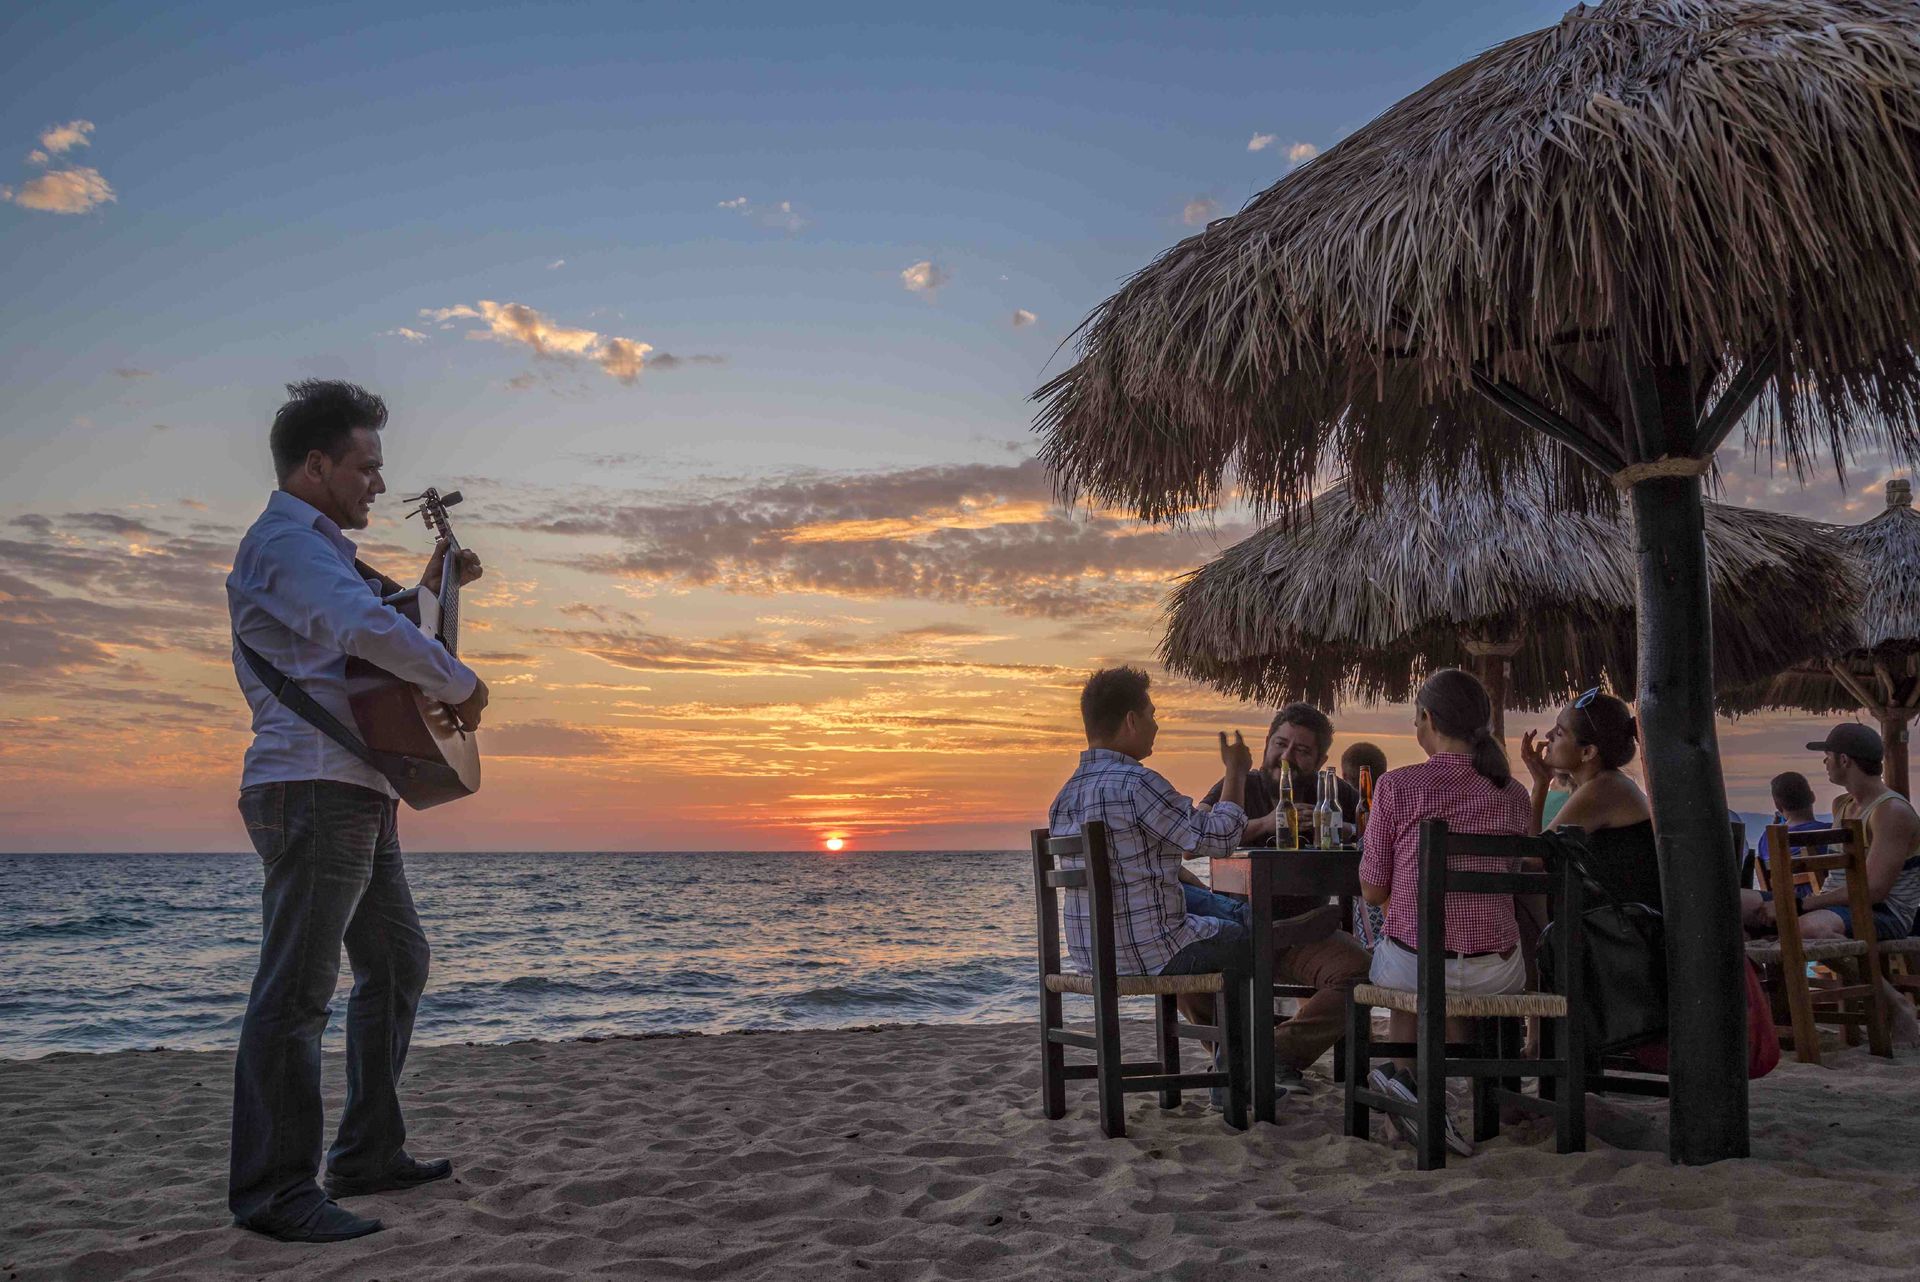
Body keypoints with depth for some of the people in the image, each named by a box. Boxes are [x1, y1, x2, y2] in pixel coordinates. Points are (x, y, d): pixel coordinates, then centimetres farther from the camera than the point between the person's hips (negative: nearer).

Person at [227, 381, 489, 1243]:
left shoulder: (319, 548, 24)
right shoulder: (286, 541, -10)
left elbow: (360, 639, 38)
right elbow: (368, 632, -28)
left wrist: (430, 590, 27)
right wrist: (461, 684, -16)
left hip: (357, 797, 11)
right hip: (313, 790, -11)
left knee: (397, 961, 15)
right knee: (298, 986, -8)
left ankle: (368, 1155, 22)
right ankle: (273, 1191, -2)